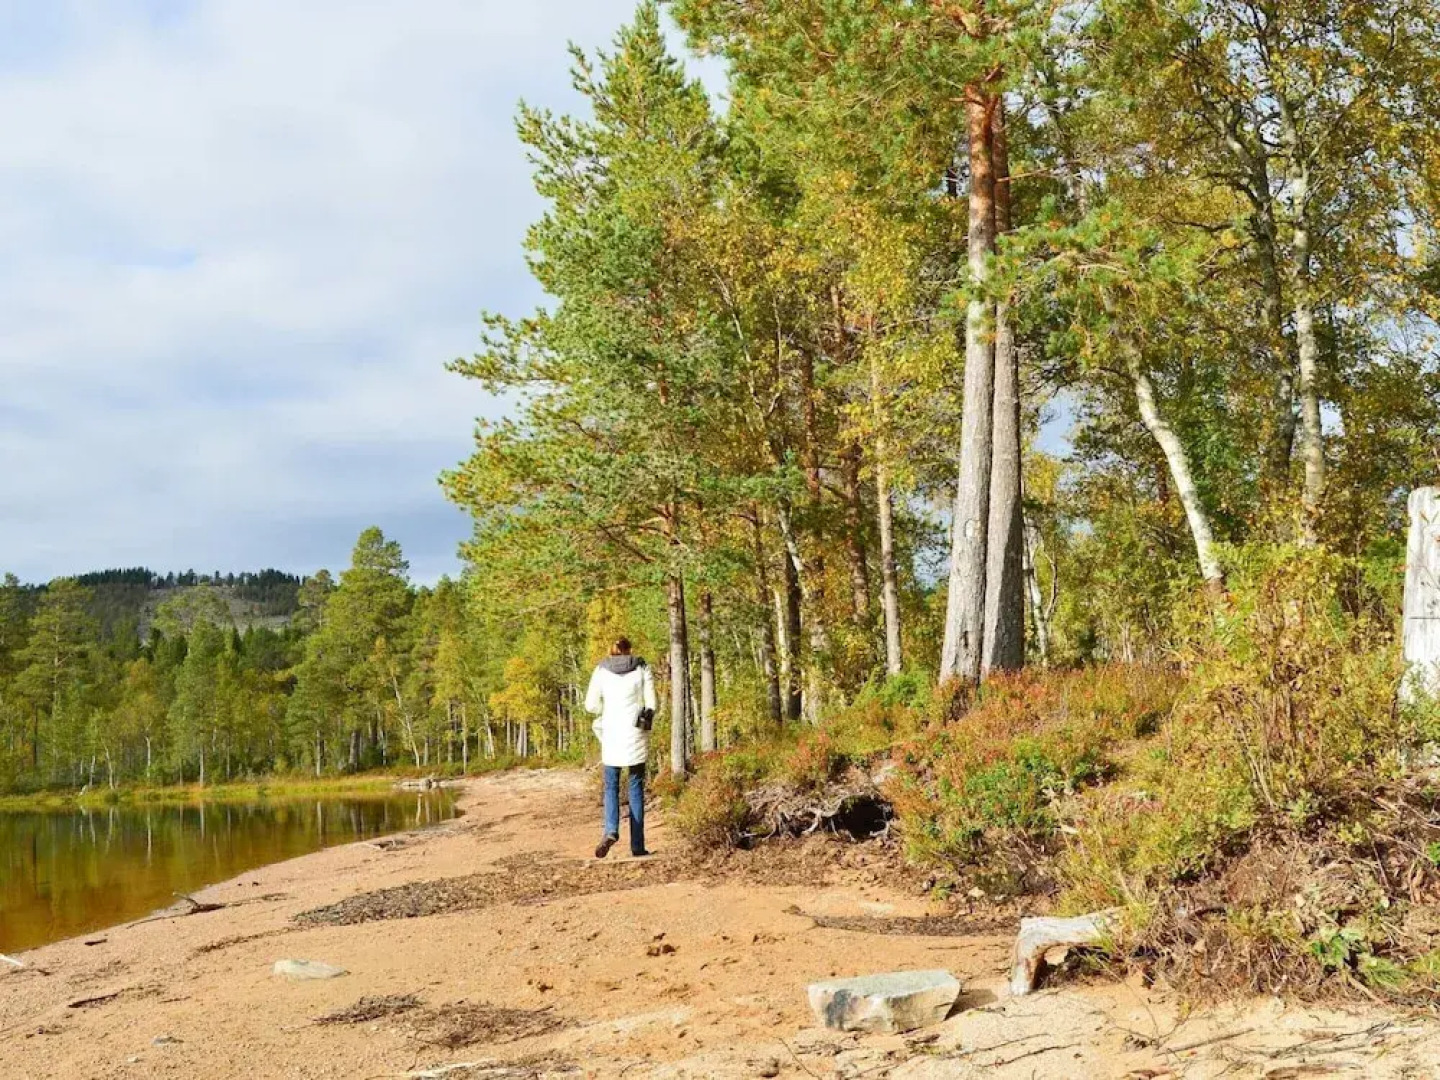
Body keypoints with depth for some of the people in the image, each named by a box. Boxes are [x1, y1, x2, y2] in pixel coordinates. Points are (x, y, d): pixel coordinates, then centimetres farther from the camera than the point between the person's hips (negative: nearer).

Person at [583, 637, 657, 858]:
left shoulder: (601, 670, 3)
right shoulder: (642, 668, 2)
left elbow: (591, 705, 2)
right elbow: (651, 704, -1)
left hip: (612, 735, 0)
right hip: (636, 734, 0)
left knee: (611, 786, 8)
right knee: (636, 788, 8)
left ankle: (611, 830, -18)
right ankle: (637, 845, 5)